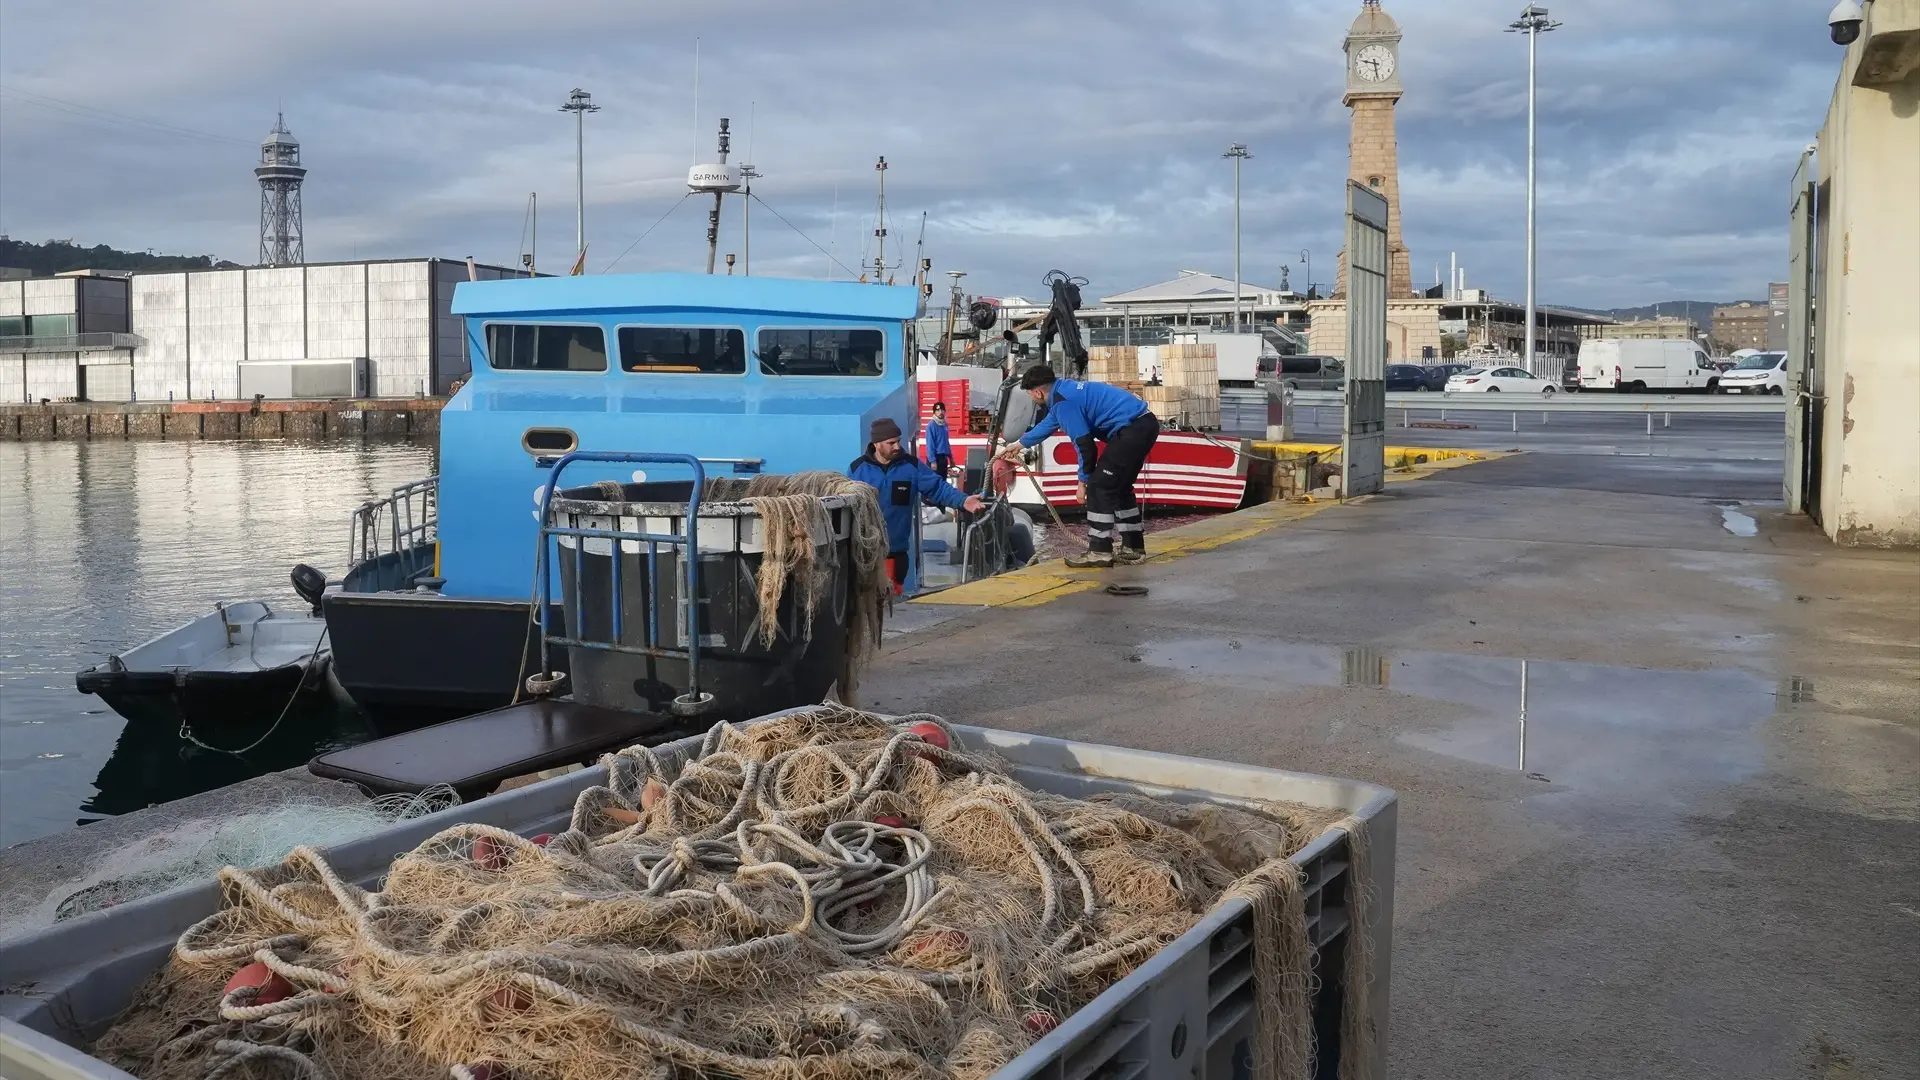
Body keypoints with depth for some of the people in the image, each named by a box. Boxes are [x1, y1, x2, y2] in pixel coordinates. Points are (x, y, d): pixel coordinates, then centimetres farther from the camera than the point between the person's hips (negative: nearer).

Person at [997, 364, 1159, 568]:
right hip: (1146, 424, 10)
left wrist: (1084, 480, -1)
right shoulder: (1066, 390, 18)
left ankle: (1100, 551, -3)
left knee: (1099, 486, -5)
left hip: (1132, 430, -10)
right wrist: (1021, 444, 50)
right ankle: (1133, 547, 23)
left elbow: (1085, 444, -15)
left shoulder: (1064, 402, -14)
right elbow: (1049, 423, 36)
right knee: (1119, 487, 19)